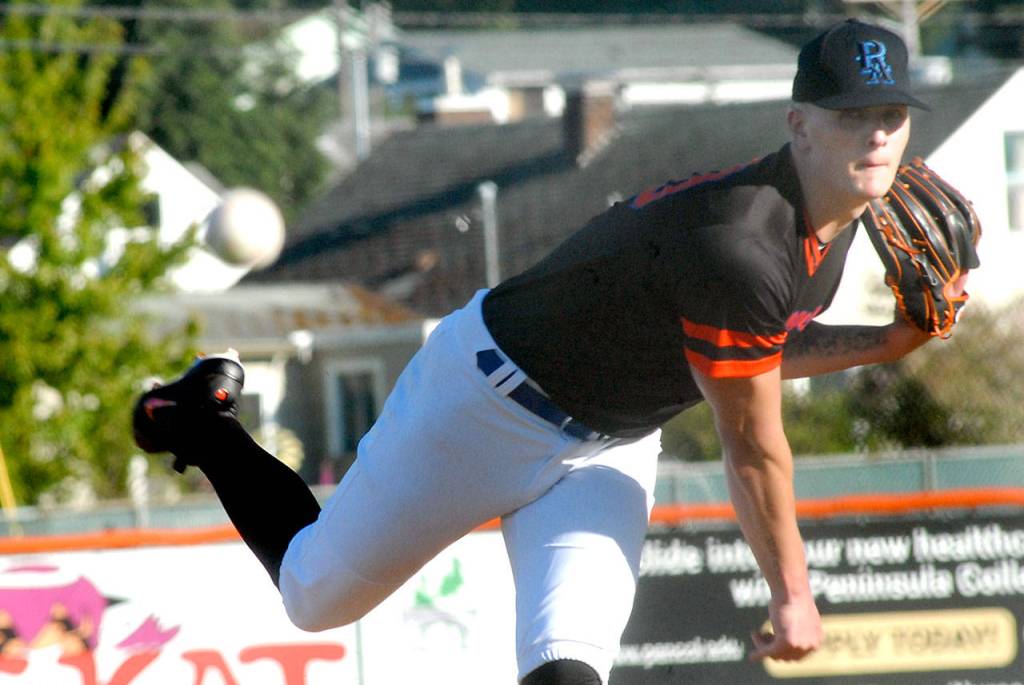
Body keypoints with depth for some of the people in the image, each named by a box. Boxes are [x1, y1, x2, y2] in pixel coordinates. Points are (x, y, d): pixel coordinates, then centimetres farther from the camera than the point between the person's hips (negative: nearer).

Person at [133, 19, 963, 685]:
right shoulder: (738, 246, -35)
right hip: (487, 405, -7)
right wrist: (793, 595, -13)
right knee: (317, 595, 10)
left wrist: (882, 344, -3)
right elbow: (754, 448, -25)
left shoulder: (835, 219, -7)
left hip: (609, 445, 7)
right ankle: (203, 427, 37)